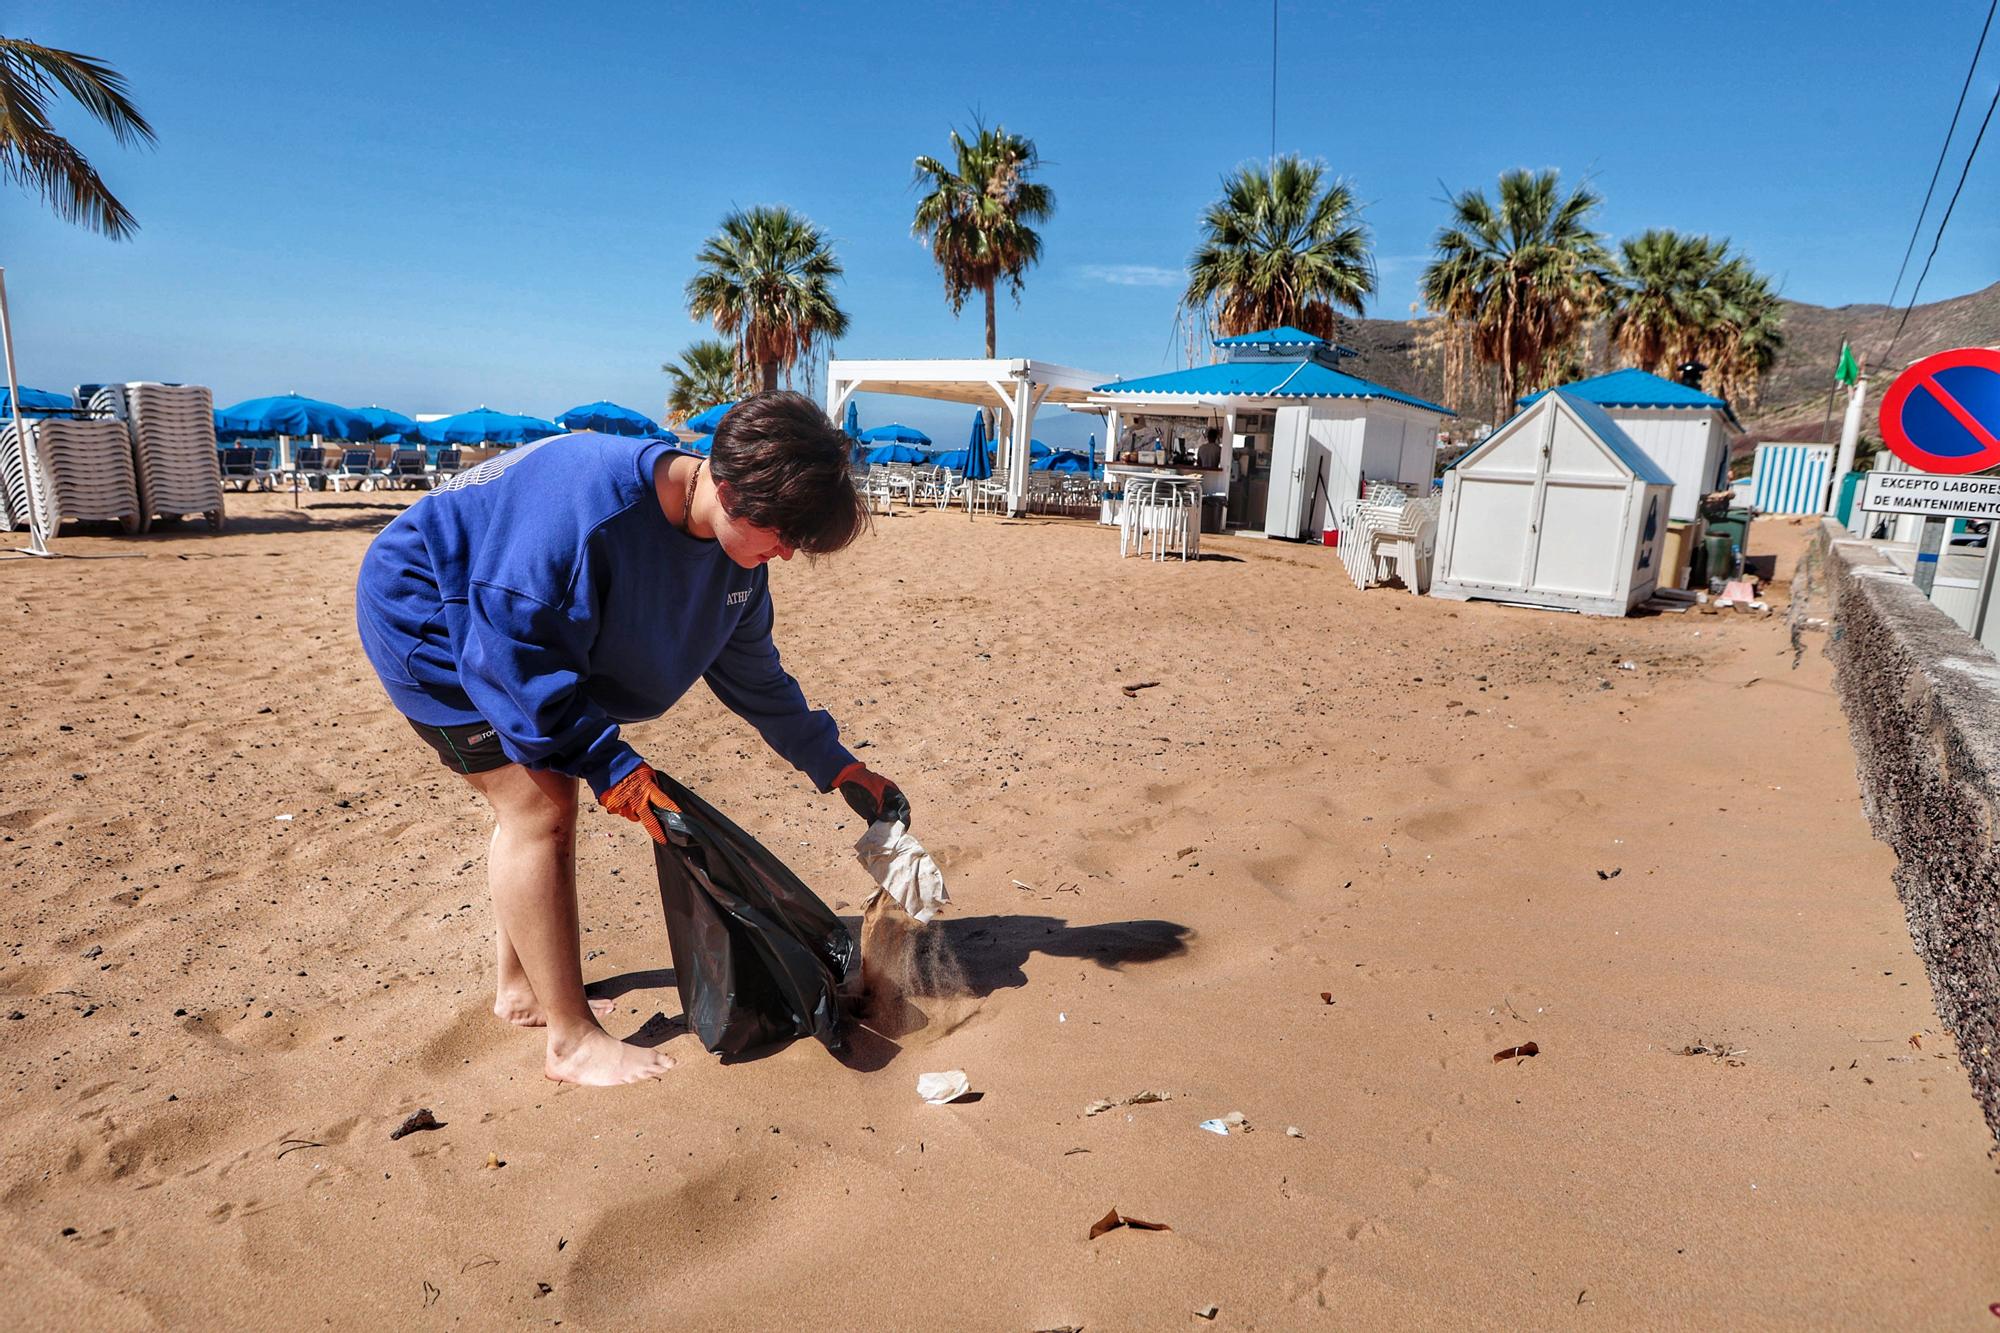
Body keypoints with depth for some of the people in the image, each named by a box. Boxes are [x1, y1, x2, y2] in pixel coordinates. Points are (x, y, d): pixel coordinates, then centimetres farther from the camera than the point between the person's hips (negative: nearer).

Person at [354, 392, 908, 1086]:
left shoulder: (739, 552, -10)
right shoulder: (593, 500, -37)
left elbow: (752, 672, 3)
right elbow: (516, 651, -32)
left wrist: (838, 768, 2)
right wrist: (610, 766, -30)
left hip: (515, 631, 9)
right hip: (424, 612, -8)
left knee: (540, 797, 12)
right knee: (539, 805, -14)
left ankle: (522, 988, 31)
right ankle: (574, 1041, -4)